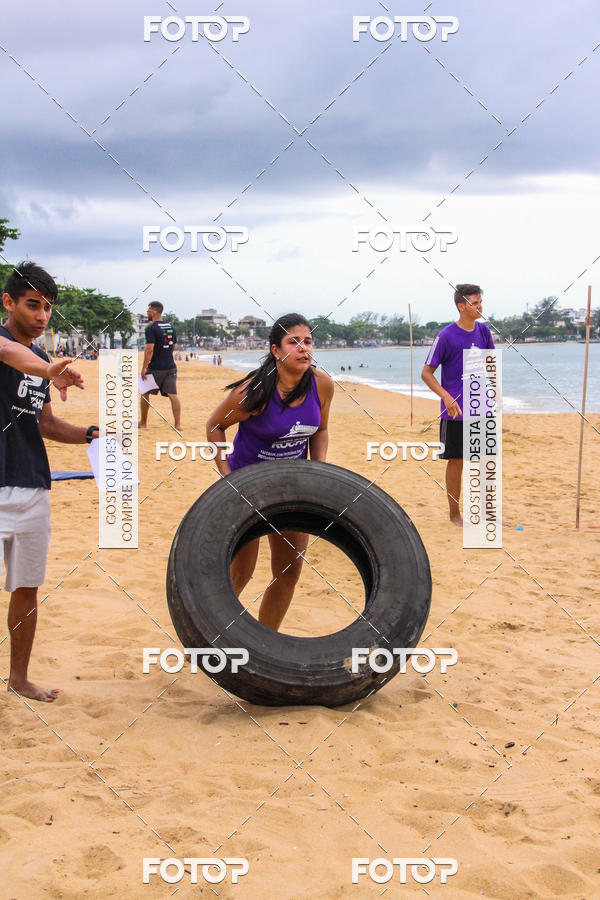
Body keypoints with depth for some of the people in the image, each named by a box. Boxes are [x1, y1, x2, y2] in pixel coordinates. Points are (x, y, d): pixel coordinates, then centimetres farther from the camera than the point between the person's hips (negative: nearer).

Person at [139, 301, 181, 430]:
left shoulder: (151, 328, -12)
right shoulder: (171, 326, 9)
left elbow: (149, 349, -20)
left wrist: (144, 368, -16)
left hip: (155, 368, -5)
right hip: (170, 367, 5)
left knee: (145, 393, 12)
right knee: (173, 395, 1)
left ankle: (143, 422, 19)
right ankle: (178, 424, -6)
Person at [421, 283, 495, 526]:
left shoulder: (484, 332, 5)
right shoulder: (446, 336, -10)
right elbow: (426, 373, -7)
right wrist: (446, 397, -19)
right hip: (455, 411, -4)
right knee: (456, 461, 3)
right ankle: (454, 513, 16)